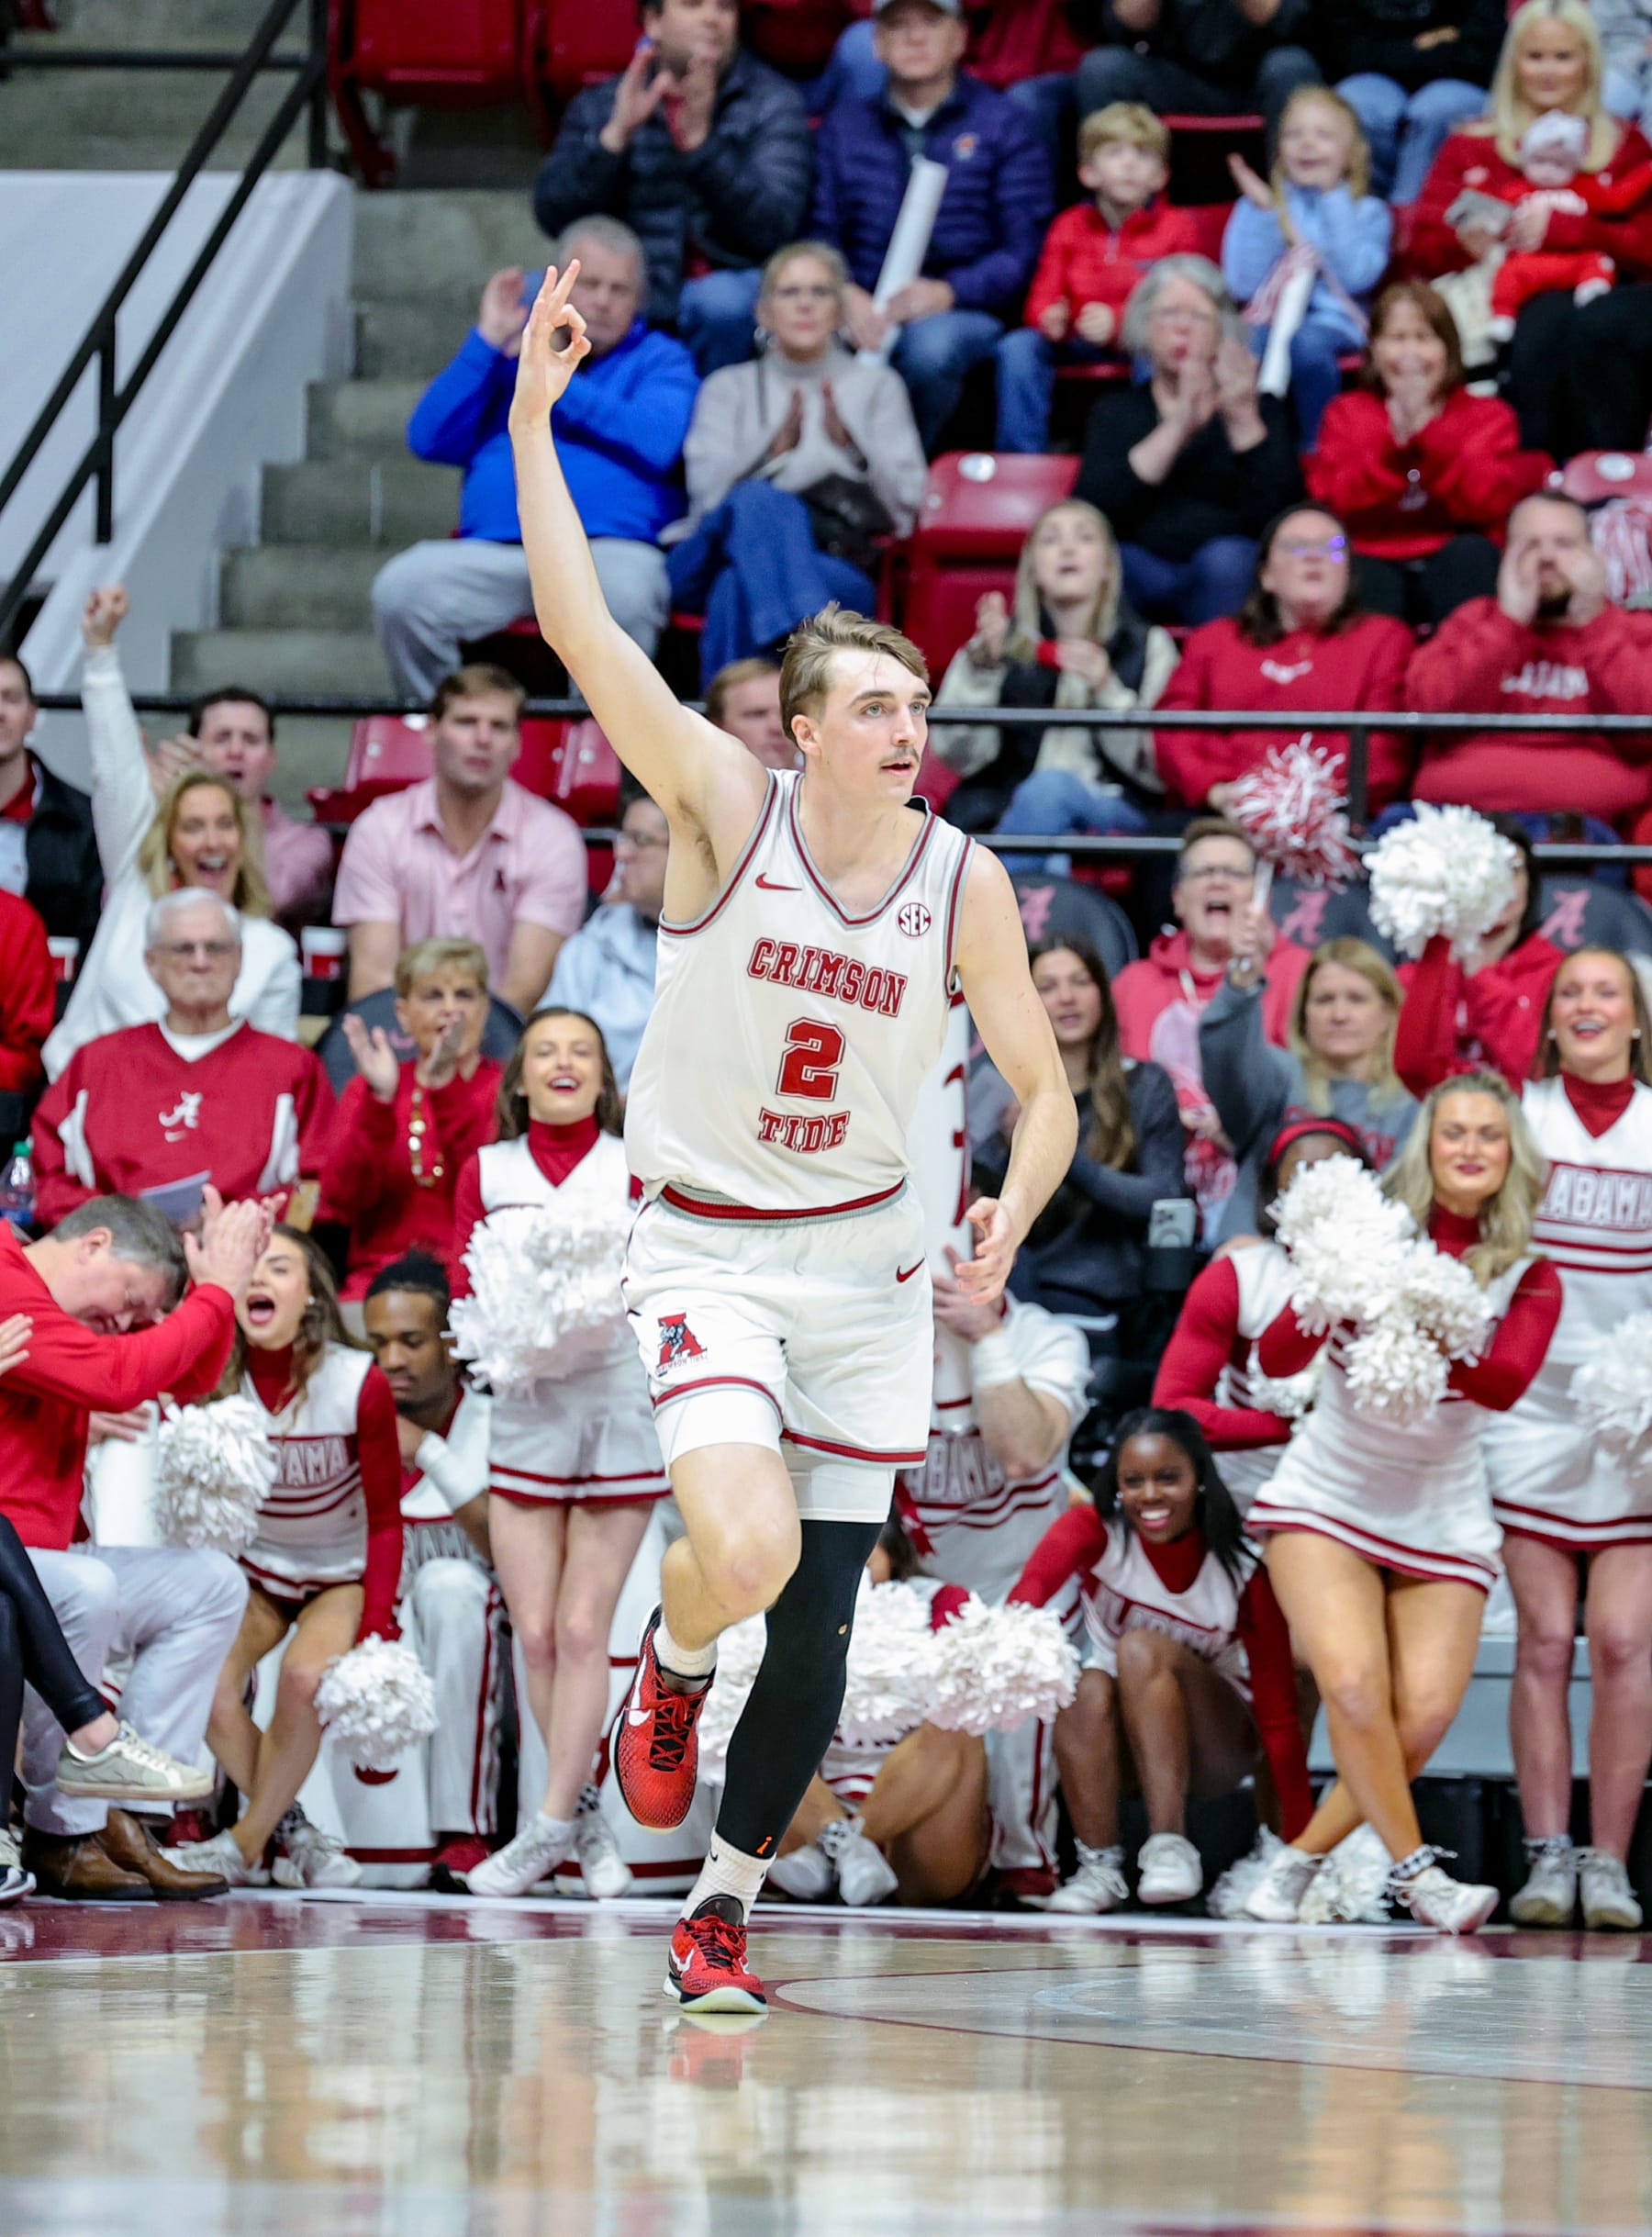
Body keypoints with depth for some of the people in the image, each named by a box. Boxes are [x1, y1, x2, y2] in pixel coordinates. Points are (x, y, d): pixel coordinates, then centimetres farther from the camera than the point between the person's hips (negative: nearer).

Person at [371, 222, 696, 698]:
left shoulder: (660, 359, 19)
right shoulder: (511, 349, 26)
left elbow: (658, 443, -3)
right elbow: (429, 440, 14)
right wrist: (486, 342, 7)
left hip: (611, 546, -2)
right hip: (492, 548, 3)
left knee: (621, 596, -39)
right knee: (398, 590, -27)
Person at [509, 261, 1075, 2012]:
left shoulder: (963, 882, -4)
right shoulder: (725, 808, -11)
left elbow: (1043, 1089, 4)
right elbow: (576, 627, -20)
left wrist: (1010, 1213, -16)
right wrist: (533, 418, -24)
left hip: (871, 1260, 3)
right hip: (709, 1252, -3)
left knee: (818, 1619, 3)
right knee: (746, 1546, -26)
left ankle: (721, 1906, 22)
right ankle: (669, 1668, 11)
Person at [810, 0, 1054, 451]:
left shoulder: (1003, 123, 10)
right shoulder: (844, 123, 20)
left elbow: (1025, 250, 2)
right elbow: (819, 232, 11)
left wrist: (947, 292, -15)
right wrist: (848, 296, -12)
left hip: (962, 313, -2)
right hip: (863, 311, 2)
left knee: (932, 345, -39)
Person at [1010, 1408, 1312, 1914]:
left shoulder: (1244, 1571, -17)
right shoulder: (1094, 1532, -15)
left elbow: (1277, 1714, -16)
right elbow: (1033, 1586, -39)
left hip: (1215, 1749, -1)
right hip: (1116, 1752, 1)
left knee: (1141, 1649, -30)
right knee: (1087, 1689, -33)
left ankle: (1170, 1845, -34)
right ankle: (1098, 1866, -25)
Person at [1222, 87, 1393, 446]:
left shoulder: (1367, 212, 13)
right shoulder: (1255, 206, 17)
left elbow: (1355, 277, -8)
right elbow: (1242, 285, 2)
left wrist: (1335, 200, -3)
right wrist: (1263, 212, -1)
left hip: (1332, 324, -1)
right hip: (1268, 320, 1)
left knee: (1305, 343, -38)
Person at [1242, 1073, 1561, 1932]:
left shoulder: (1529, 1276, 0)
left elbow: (1508, 1382, -19)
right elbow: (1275, 1357, -12)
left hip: (1443, 1519, 2)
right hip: (1326, 1499, -2)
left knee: (1424, 1715, -12)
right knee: (1354, 1685, -22)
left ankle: (1301, 1859, 4)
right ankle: (1415, 1870, -11)